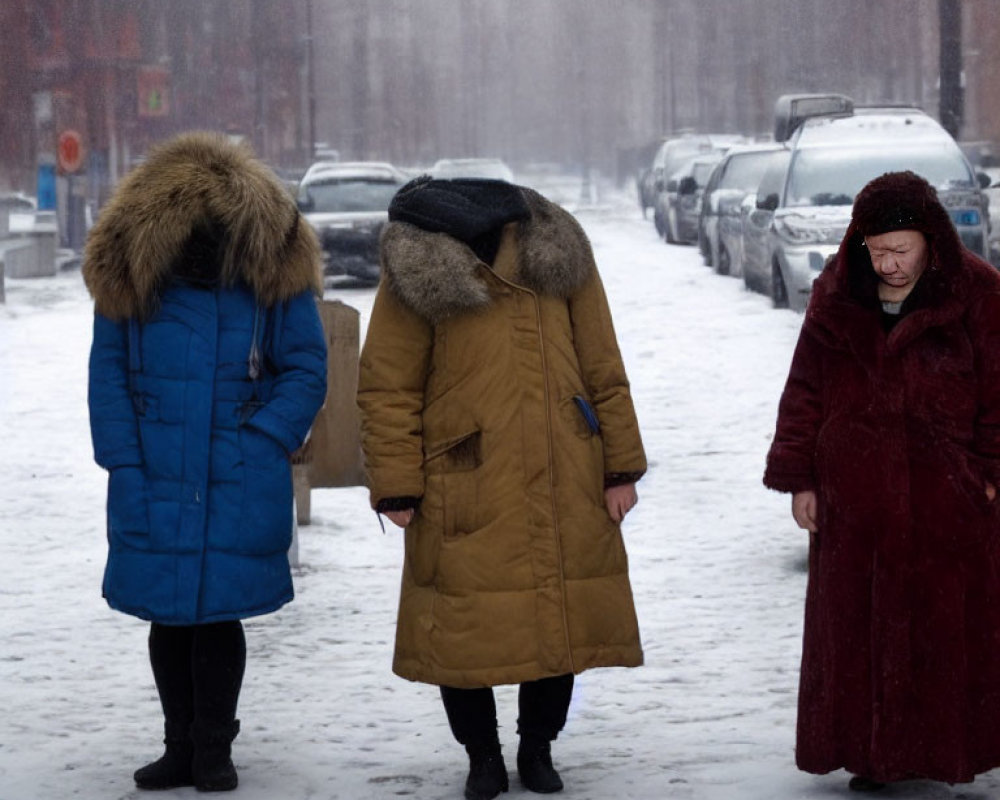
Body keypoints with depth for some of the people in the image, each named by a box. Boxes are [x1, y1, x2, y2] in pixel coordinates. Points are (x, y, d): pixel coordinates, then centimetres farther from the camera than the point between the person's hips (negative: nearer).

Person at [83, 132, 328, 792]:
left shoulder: (274, 269, -4)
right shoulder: (128, 273, -2)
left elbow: (308, 370, 0)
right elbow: (109, 373, 2)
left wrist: (263, 442, -12)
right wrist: (124, 464, -7)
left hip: (241, 484, -2)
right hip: (156, 483, 2)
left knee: (220, 612, 3)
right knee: (168, 616, 10)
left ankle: (215, 749, 19)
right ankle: (181, 748, 24)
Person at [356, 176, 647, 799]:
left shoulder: (558, 252, 1)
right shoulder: (414, 272, -7)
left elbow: (603, 371, 7)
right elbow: (388, 390, -3)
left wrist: (620, 466, 5)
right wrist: (397, 485, -8)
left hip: (563, 491, 2)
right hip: (465, 497, -2)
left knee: (563, 621, 9)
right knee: (464, 630, 3)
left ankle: (538, 748, 29)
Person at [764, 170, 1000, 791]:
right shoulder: (837, 297, 5)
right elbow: (806, 391, 9)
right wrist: (799, 478, 6)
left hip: (947, 494, -3)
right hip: (855, 495, 3)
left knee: (949, 620, 2)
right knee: (858, 624, 5)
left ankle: (944, 749, 14)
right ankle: (872, 754, 13)